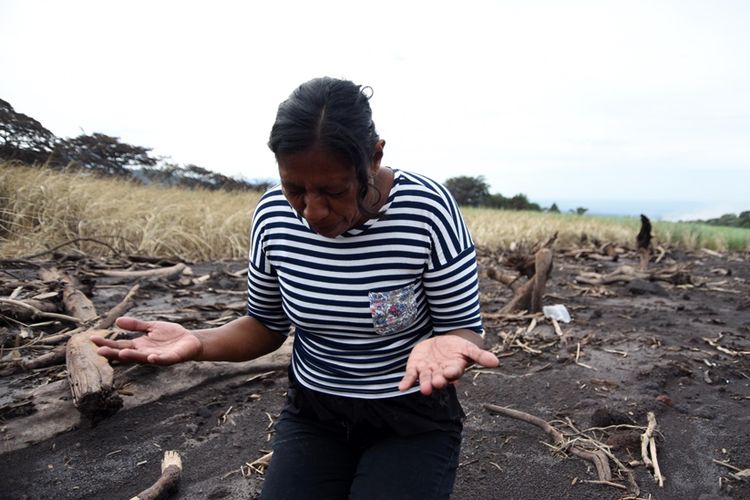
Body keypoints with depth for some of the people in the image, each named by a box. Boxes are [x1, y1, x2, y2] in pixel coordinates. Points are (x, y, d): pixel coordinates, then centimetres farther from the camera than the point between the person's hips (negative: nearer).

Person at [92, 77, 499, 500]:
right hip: (314, 413, 3)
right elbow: (267, 326, 1)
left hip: (413, 418, -2)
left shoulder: (427, 210, -22)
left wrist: (446, 348, -35)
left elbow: (463, 328, -12)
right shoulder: (274, 215, -11)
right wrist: (198, 343, -17)